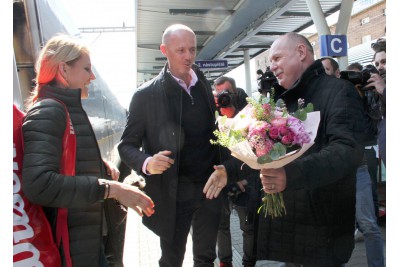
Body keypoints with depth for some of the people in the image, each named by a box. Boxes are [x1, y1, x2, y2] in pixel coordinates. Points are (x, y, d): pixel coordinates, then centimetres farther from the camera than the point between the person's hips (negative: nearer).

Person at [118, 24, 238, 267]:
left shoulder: (206, 86, 6)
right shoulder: (146, 95, -7)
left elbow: (216, 131, 9)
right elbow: (127, 145, -5)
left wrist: (227, 168, -4)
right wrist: (146, 163, -25)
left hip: (210, 188, 4)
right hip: (173, 193, -3)